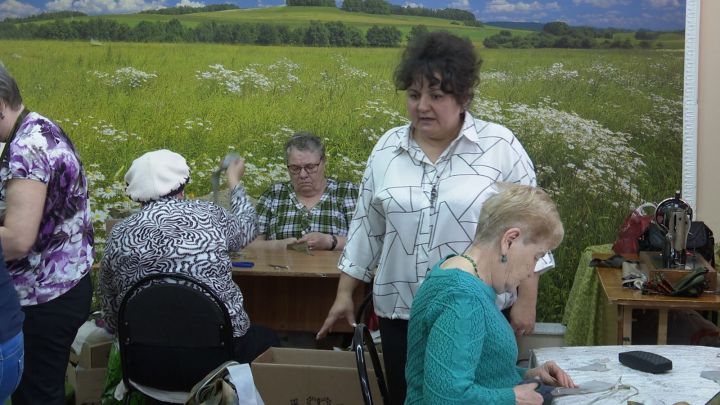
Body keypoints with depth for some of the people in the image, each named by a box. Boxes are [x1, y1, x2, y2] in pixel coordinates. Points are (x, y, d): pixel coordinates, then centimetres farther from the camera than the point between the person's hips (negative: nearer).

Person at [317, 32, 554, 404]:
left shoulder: (500, 146, -6)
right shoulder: (387, 149, 3)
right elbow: (366, 227, 9)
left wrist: (526, 300, -8)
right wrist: (345, 293, 10)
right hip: (401, 314, 3)